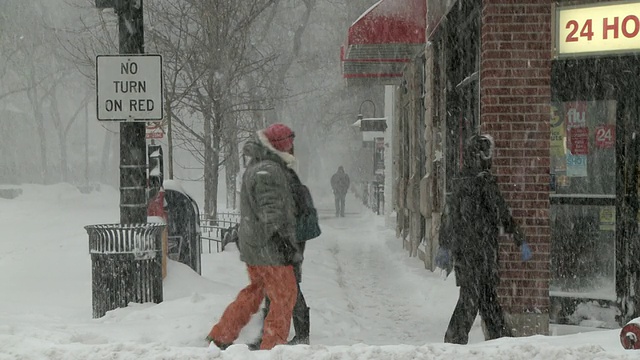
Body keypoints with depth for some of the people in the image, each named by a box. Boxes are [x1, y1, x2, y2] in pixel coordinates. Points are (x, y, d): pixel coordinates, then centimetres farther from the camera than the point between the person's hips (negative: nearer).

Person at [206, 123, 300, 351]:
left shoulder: (254, 166, 12)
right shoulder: (269, 171, -20)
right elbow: (271, 214, -24)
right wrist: (286, 244, -24)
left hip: (251, 244, 10)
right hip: (269, 246, -10)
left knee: (255, 291, 23)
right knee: (284, 295, 1)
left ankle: (220, 336, 26)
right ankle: (272, 346, 5)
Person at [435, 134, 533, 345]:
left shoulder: (460, 183, 10)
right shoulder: (485, 182, -13)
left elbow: (450, 216, 17)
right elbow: (502, 214, -13)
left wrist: (444, 247, 25)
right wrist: (520, 241, -8)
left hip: (461, 248, 8)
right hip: (481, 246, -7)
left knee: (488, 295, 13)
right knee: (471, 296, -3)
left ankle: (501, 336, 17)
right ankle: (456, 339, -4)